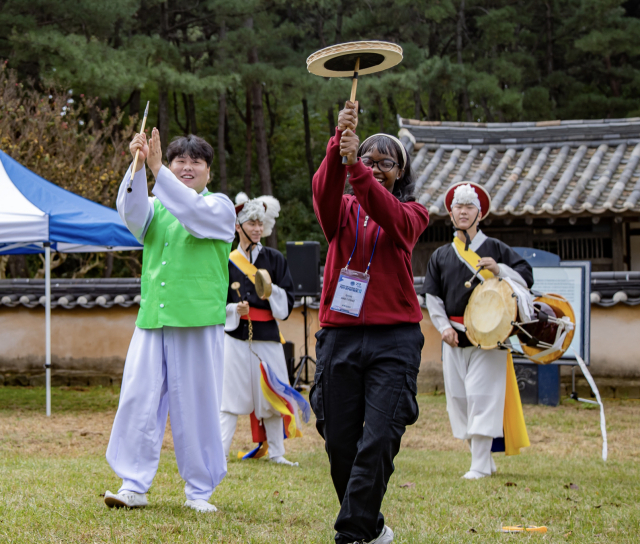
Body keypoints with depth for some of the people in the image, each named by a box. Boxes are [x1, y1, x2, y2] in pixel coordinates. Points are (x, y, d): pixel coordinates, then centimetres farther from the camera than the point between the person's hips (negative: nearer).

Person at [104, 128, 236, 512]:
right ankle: (135, 485, 3)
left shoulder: (219, 206, 6)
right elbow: (132, 213, -6)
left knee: (197, 404, -1)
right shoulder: (157, 206, 16)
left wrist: (156, 168, -23)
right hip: (153, 321, 3)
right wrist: (137, 167, -23)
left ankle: (200, 490, 9)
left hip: (199, 321, -3)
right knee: (140, 398, -3)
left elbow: (194, 213, -16)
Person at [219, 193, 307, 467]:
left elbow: (287, 304, 5)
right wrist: (234, 310, -12)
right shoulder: (227, 262, 4)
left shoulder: (275, 259, 8)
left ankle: (276, 453, 18)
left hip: (267, 335, 2)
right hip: (236, 337, -2)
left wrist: (271, 289, -13)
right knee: (231, 396, -6)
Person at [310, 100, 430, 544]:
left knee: (378, 440, -13)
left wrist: (356, 167, -32)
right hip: (339, 336, 2)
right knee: (340, 442, 4)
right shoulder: (343, 211, 13)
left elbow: (391, 216, -16)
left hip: (393, 338, -2)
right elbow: (325, 193, -12)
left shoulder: (413, 214, 9)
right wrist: (338, 146, -32)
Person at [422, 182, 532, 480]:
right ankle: (484, 460, 16)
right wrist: (444, 327, -1)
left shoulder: (495, 249, 5)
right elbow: (432, 297, 13)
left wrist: (498, 269, -16)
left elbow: (526, 279, 1)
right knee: (459, 398, 3)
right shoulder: (440, 256, 14)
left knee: (482, 395, -12)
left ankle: (480, 465, -12)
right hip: (454, 338, 4)